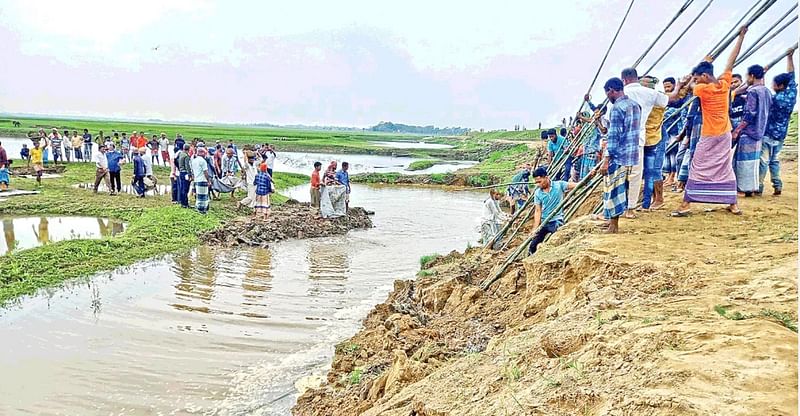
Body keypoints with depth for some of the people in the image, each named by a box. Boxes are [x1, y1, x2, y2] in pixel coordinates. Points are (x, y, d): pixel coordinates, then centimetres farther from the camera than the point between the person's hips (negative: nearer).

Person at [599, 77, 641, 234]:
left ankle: (614, 226, 4)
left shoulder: (617, 109, -16)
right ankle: (613, 220, 27)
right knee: (621, 188, 16)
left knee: (612, 189, -1)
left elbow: (613, 136, -20)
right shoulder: (635, 105, 12)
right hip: (632, 155, 9)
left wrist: (606, 160, -19)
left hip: (618, 156, -9)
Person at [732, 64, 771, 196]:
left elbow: (749, 114, -20)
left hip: (749, 131, -9)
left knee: (745, 160, -3)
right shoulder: (766, 91, 12)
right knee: (752, 160, 13)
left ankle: (744, 189, 0)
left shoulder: (752, 91, -14)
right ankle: (750, 187, 18)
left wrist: (736, 131, -17)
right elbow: (766, 112, 18)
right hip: (759, 131, 9)